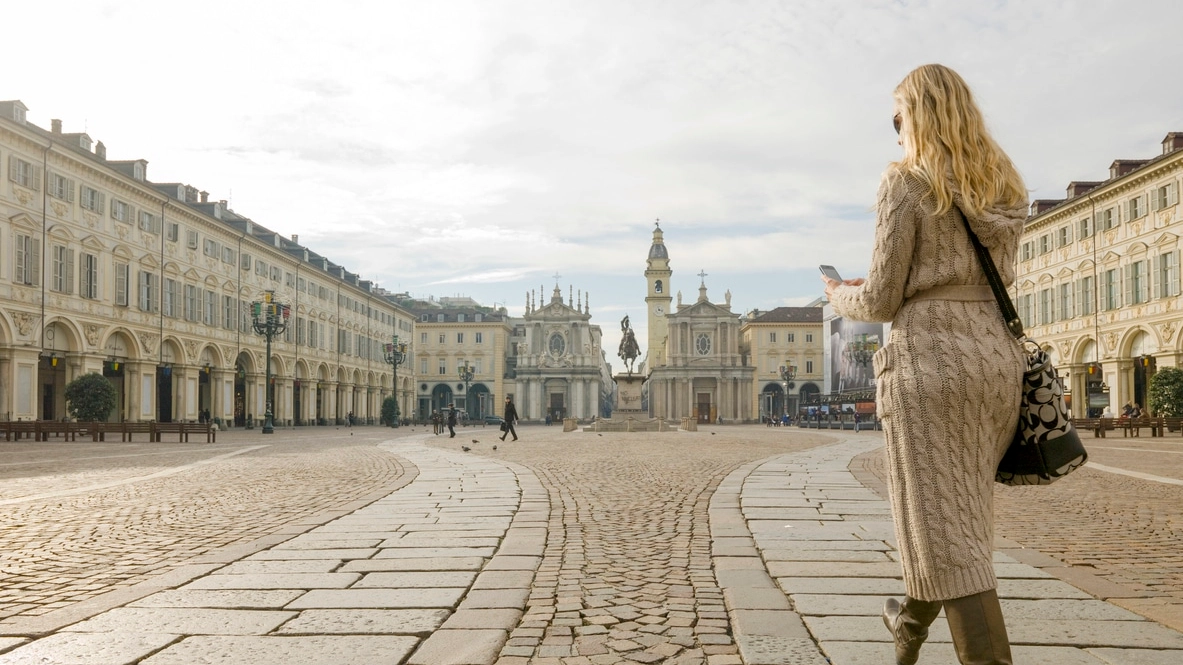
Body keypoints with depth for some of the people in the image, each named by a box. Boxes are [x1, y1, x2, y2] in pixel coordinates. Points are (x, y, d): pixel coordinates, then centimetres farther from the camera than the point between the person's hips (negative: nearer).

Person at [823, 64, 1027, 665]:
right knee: (954, 510, 23)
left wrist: (839, 296, 14)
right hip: (997, 360, 8)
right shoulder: (1004, 186, 13)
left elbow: (880, 303, -9)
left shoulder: (907, 184, -7)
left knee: (947, 533, -3)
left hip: (932, 363, -8)